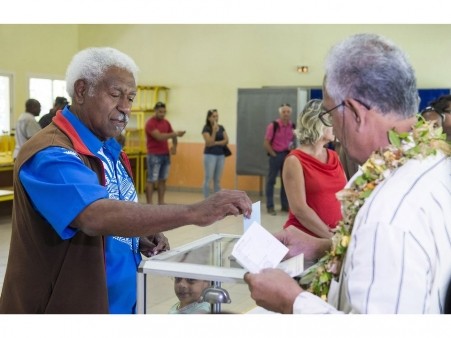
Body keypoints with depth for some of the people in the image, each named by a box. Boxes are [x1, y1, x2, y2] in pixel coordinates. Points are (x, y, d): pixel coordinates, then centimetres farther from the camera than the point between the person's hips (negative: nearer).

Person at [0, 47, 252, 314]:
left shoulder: (110, 151, 8)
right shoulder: (51, 154, -22)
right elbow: (96, 216, -38)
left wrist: (141, 238, -4)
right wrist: (194, 212, -40)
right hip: (64, 306, -8)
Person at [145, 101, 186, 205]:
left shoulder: (166, 122, 11)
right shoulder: (150, 123, -13)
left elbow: (173, 135, 20)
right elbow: (159, 137, -25)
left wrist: (174, 146, -1)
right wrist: (175, 133, -28)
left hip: (166, 155, 7)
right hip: (154, 156, -7)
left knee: (162, 180, 9)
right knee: (151, 180, -3)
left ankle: (161, 203, 14)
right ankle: (149, 204, 0)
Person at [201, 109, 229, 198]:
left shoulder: (221, 127, 9)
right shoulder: (206, 128, -6)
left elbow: (226, 141, 1)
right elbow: (209, 143, -15)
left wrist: (216, 143, -11)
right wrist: (214, 131, -21)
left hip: (221, 155, 5)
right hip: (210, 155, -5)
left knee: (217, 180, 8)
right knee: (208, 179, -5)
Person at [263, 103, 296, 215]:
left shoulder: (292, 126, 4)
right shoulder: (273, 126, -11)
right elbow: (266, 143, -11)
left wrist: (291, 151, 4)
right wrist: (273, 154, -11)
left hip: (287, 155, 5)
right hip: (276, 155, -5)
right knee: (271, 180, 0)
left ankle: (285, 205, 20)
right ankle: (270, 206, 5)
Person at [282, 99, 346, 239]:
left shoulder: (335, 157, 7)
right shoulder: (295, 160, -10)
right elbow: (299, 209, -16)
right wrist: (330, 236, -15)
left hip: (336, 235, 5)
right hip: (303, 237, -5)